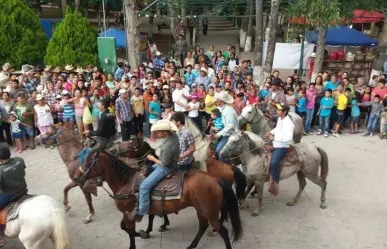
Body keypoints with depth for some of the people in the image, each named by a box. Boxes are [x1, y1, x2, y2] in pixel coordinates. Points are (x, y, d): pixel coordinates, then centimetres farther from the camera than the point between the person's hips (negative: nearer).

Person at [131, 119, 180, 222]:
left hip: (165, 168, -11)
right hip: (169, 163, 11)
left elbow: (164, 164, -26)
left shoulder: (167, 147, -37)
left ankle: (141, 211, 2)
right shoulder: (174, 134, -10)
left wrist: (153, 159, -12)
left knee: (144, 186, -12)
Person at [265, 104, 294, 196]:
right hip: (275, 144, 10)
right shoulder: (279, 118, 4)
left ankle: (275, 182, -10)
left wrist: (274, 138, -29)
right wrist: (271, 132, 6)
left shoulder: (288, 123, -24)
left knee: (273, 163, -28)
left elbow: (289, 138, -34)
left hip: (282, 147, -10)